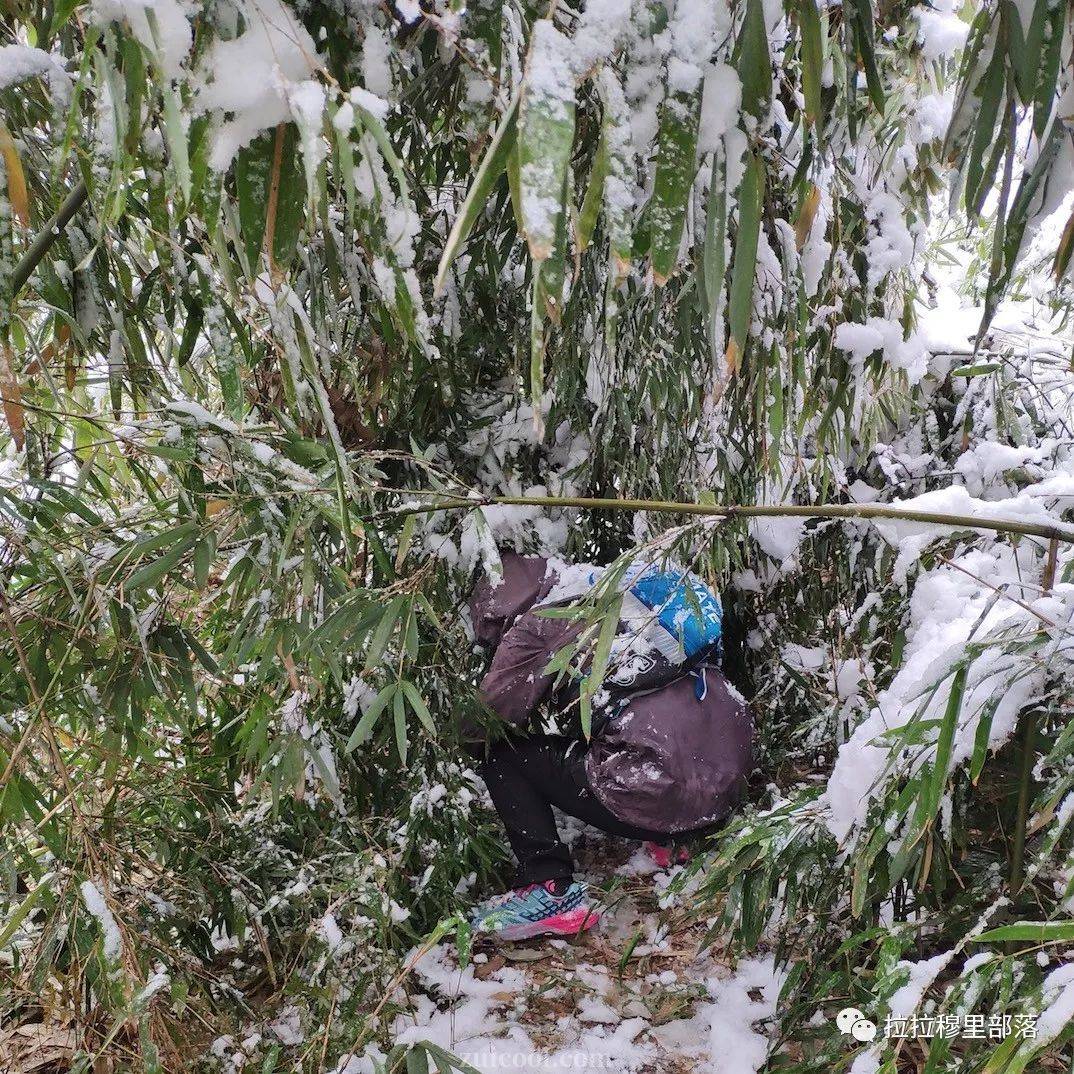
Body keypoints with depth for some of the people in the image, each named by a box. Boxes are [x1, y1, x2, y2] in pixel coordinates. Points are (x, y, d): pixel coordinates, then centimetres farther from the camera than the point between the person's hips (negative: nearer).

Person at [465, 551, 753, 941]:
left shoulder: (541, 620, 0)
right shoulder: (614, 598, 21)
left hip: (657, 803, -8)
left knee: (497, 748, 6)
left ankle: (552, 892, -1)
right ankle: (670, 842, 27)